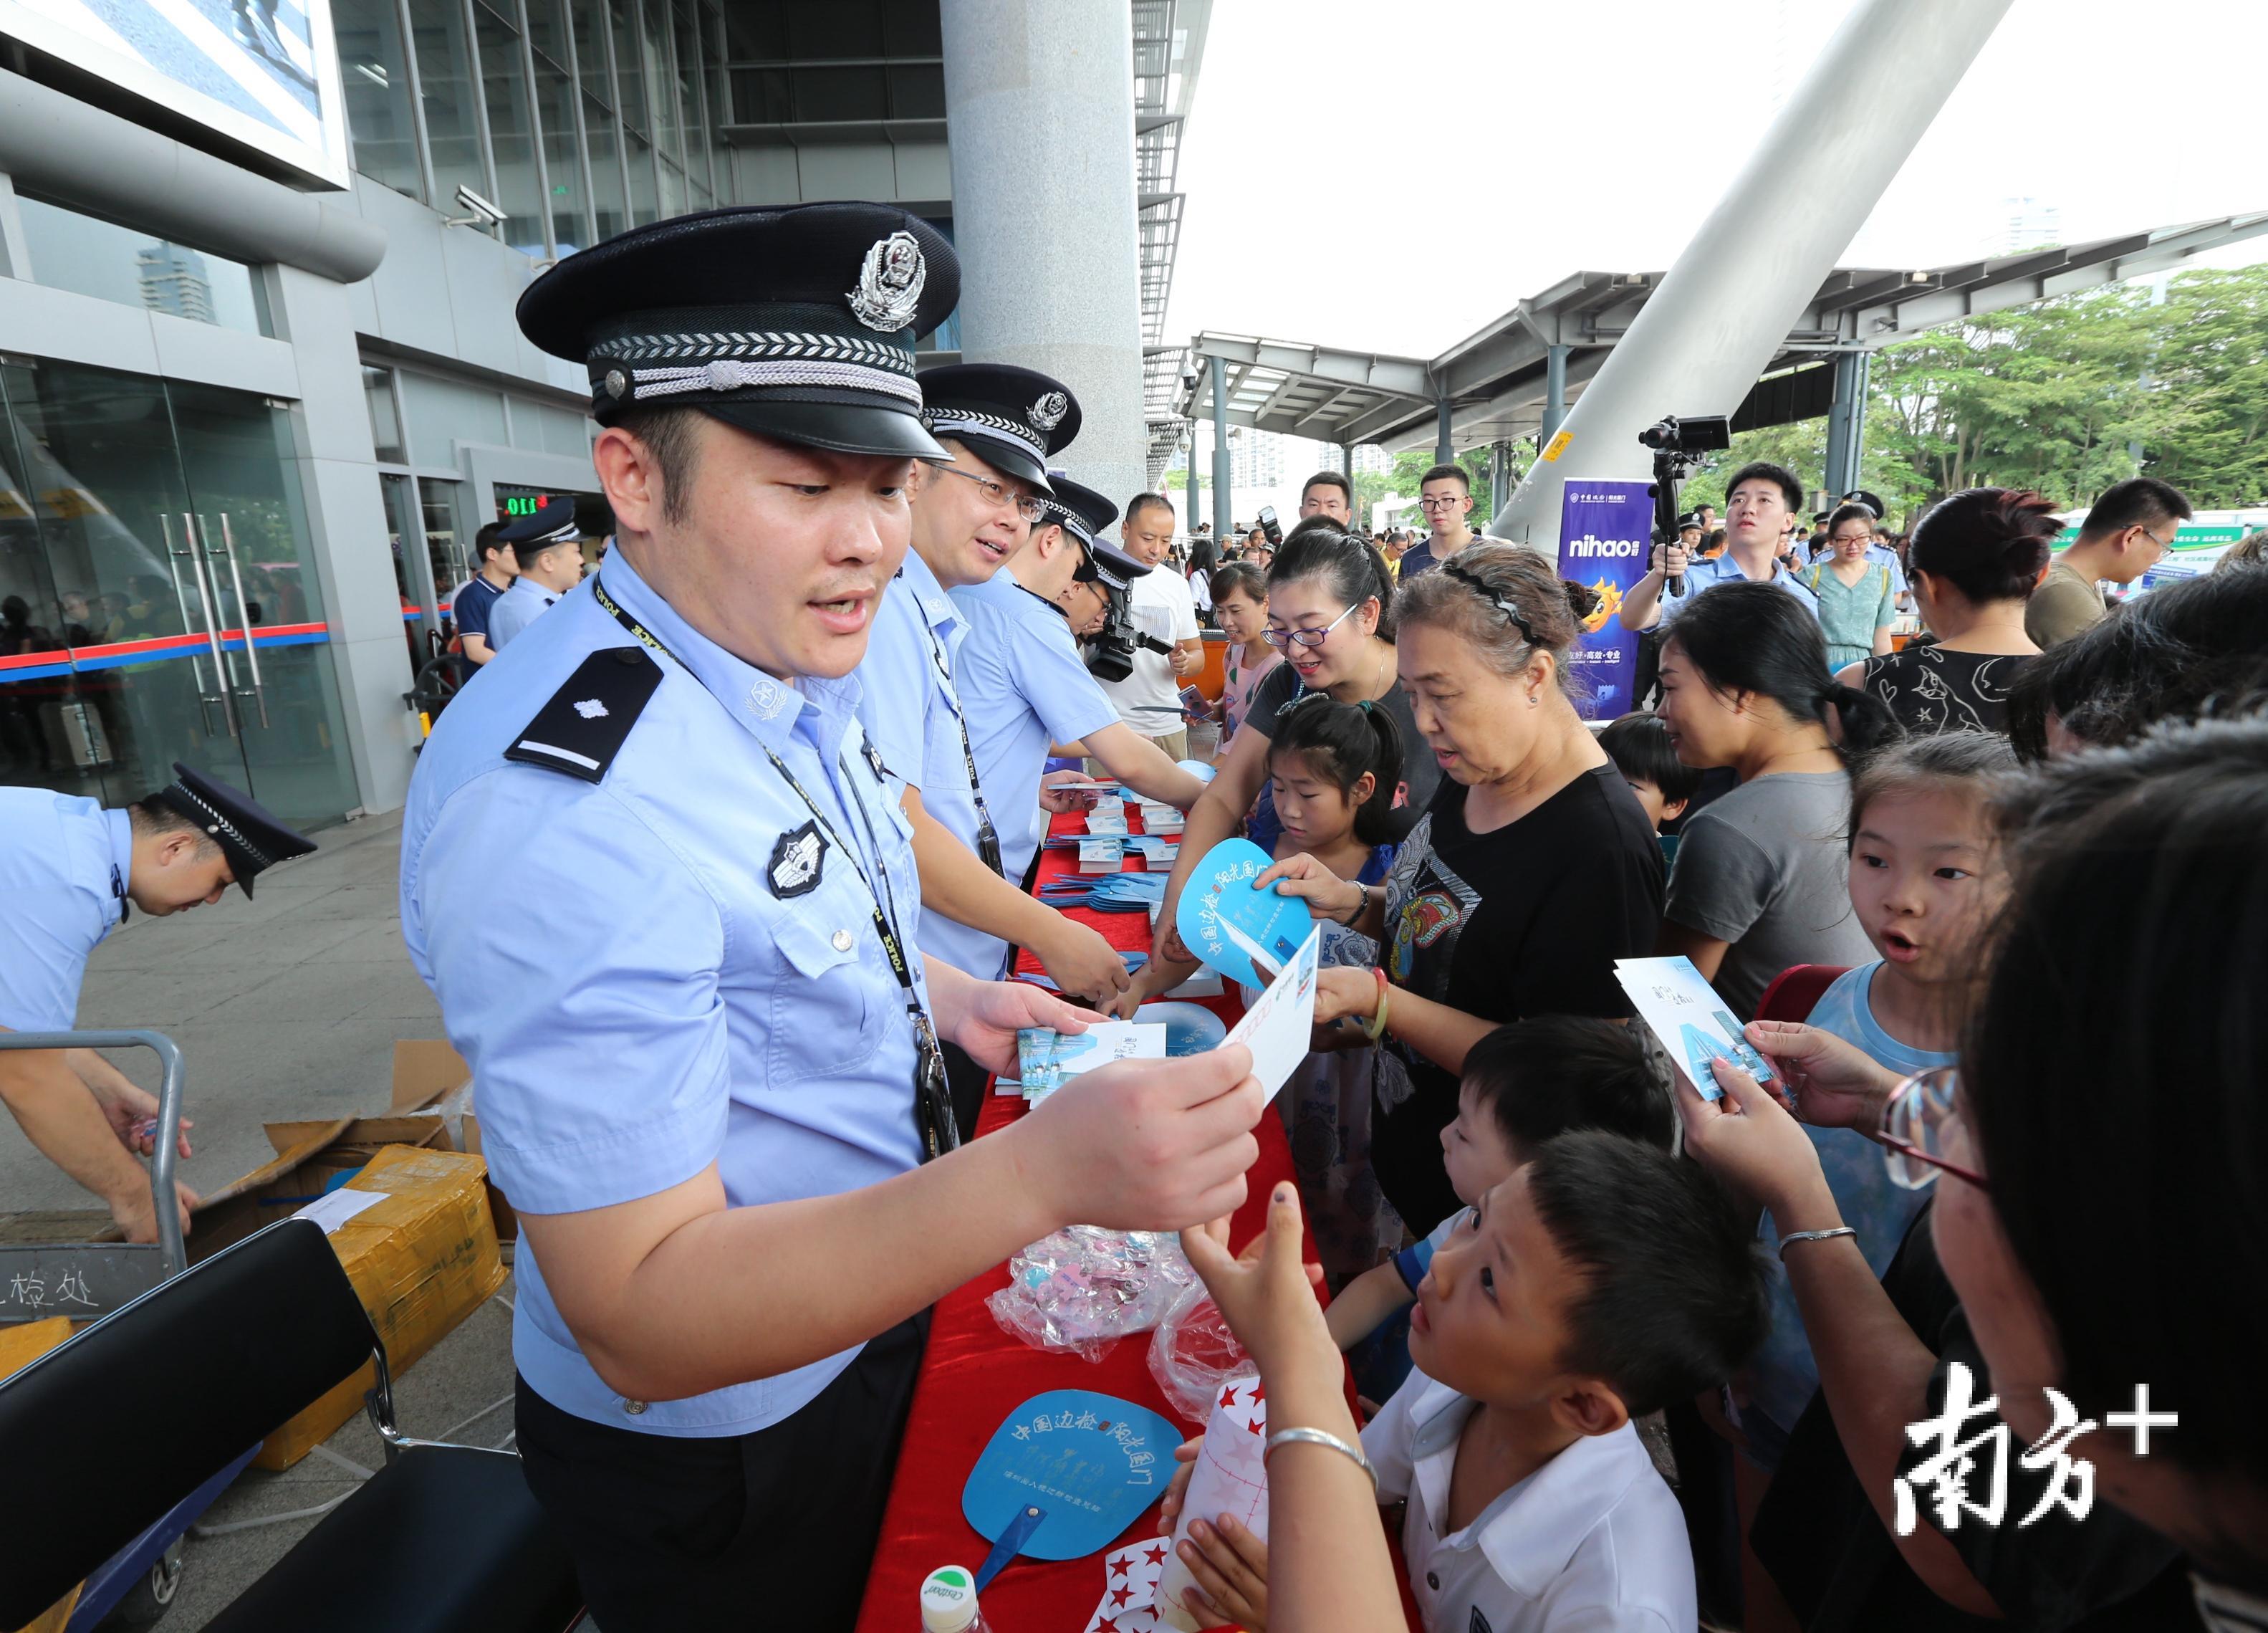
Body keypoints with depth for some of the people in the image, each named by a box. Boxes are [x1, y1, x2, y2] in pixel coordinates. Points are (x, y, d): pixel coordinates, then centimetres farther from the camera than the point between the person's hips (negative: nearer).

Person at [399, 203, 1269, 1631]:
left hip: (877, 1310, 7)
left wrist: (938, 994, -3)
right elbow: (641, 1320, -32)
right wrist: (1044, 1173, -44)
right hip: (715, 1447, -7)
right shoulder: (560, 802, -34)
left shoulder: (796, 669, -4)